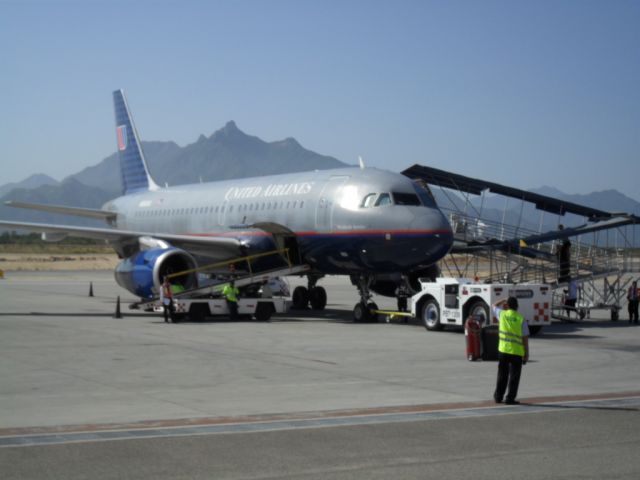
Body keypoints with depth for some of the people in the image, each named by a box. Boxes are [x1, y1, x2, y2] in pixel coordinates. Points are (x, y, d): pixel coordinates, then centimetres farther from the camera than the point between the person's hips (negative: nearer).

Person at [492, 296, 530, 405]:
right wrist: (526, 354, 0)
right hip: (517, 352, -2)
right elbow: (525, 338, -6)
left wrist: (505, 300, 24)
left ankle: (498, 397, 20)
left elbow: (495, 305, 21)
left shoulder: (502, 315, -3)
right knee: (514, 377, 5)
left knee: (502, 375, 15)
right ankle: (510, 399, 3)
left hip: (503, 350, 2)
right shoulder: (521, 319, -7)